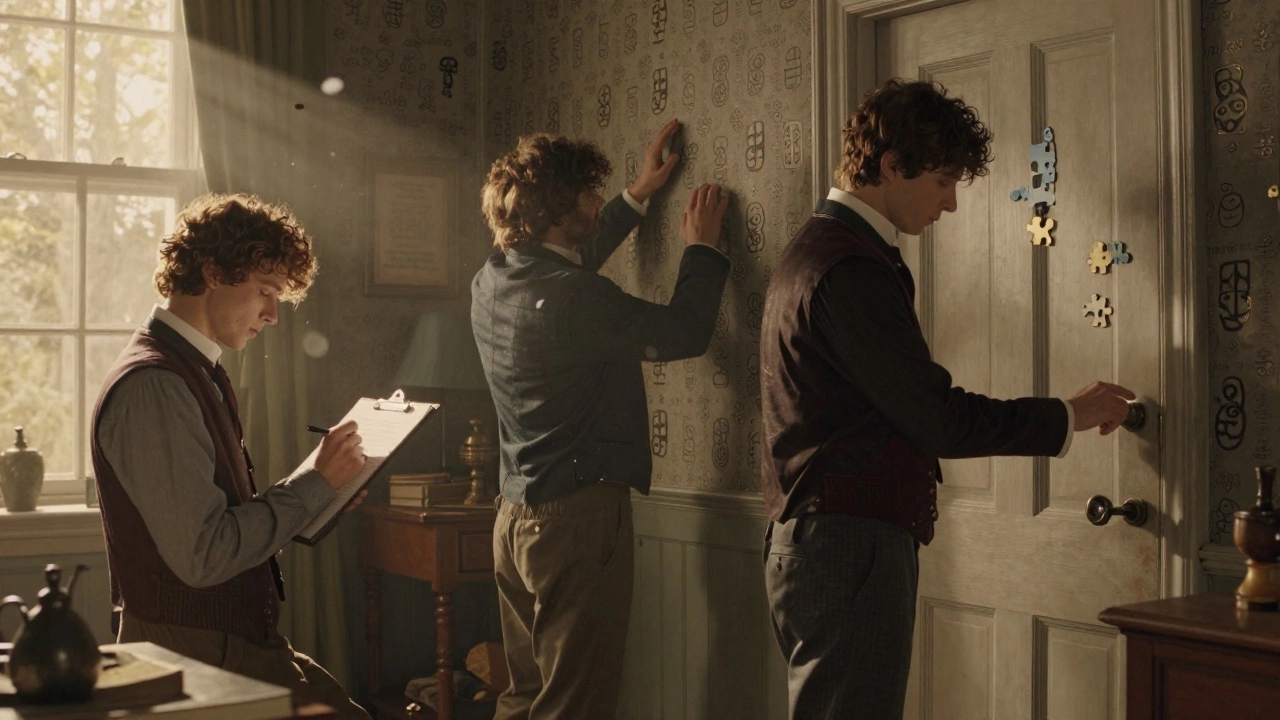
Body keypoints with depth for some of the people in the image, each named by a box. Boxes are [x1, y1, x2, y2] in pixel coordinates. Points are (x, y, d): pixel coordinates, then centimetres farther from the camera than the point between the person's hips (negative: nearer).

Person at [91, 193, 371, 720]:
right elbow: (202, 555, -21)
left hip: (238, 642, 9)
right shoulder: (153, 385, -16)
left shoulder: (199, 376, 16)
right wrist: (317, 483, -13)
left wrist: (321, 497, 6)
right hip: (194, 657, -9)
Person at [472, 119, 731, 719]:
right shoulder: (571, 296, -21)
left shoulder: (492, 281, 5)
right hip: (577, 517, -9)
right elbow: (684, 333, -13)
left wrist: (638, 195, 31)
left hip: (516, 514, 9)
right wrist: (702, 248, 4)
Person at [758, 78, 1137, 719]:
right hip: (851, 547, -11)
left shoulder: (815, 249, 17)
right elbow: (941, 420, -16)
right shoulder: (852, 270, -17)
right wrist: (1068, 417, -4)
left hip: (808, 541, 11)